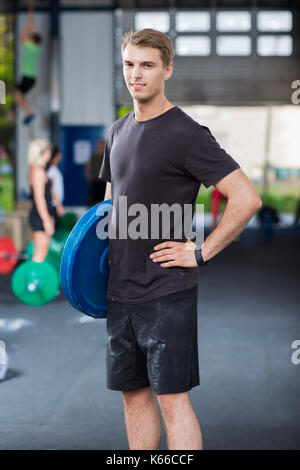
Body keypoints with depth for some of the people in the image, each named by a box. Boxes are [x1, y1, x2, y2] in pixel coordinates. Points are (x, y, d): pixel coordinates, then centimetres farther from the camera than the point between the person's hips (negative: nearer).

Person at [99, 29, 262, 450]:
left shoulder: (186, 134, -12)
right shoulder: (118, 131, 12)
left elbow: (247, 198, -17)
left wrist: (201, 253, -15)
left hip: (167, 291, -7)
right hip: (120, 290, 7)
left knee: (172, 398, -4)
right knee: (133, 393, 13)